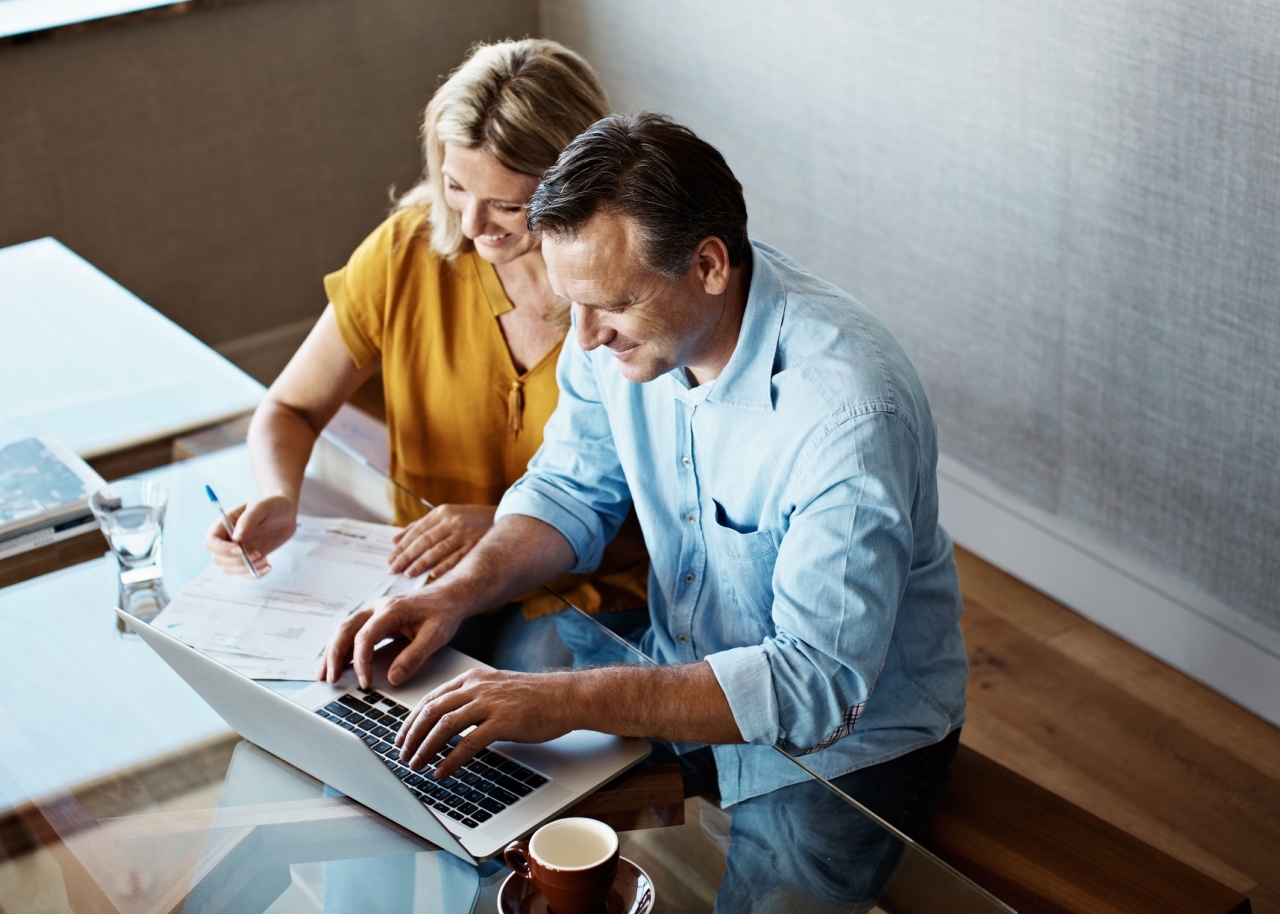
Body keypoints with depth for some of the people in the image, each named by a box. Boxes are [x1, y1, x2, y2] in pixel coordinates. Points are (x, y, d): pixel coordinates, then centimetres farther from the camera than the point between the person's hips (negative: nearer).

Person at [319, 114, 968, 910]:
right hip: (680, 679, 6)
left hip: (844, 743, -5)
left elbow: (818, 684, -34)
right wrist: (459, 592, -13)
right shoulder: (628, 324, -11)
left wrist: (569, 700, -39)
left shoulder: (847, 406, -33)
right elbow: (573, 489, 6)